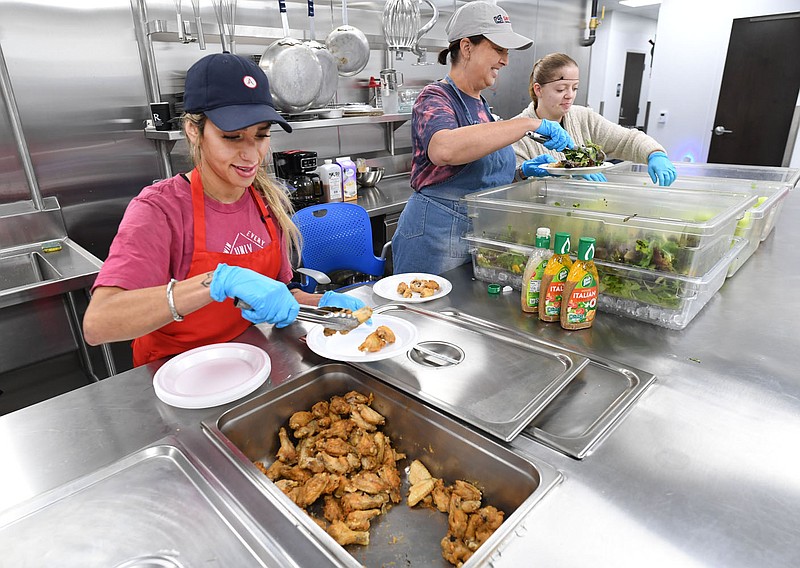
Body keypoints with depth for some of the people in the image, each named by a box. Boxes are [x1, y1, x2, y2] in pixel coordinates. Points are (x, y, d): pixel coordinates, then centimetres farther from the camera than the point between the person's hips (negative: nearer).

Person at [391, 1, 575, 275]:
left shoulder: (481, 105, 14)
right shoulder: (435, 98, -10)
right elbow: (444, 149, -35)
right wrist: (530, 123, -31)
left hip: (483, 234, 8)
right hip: (438, 235, -8)